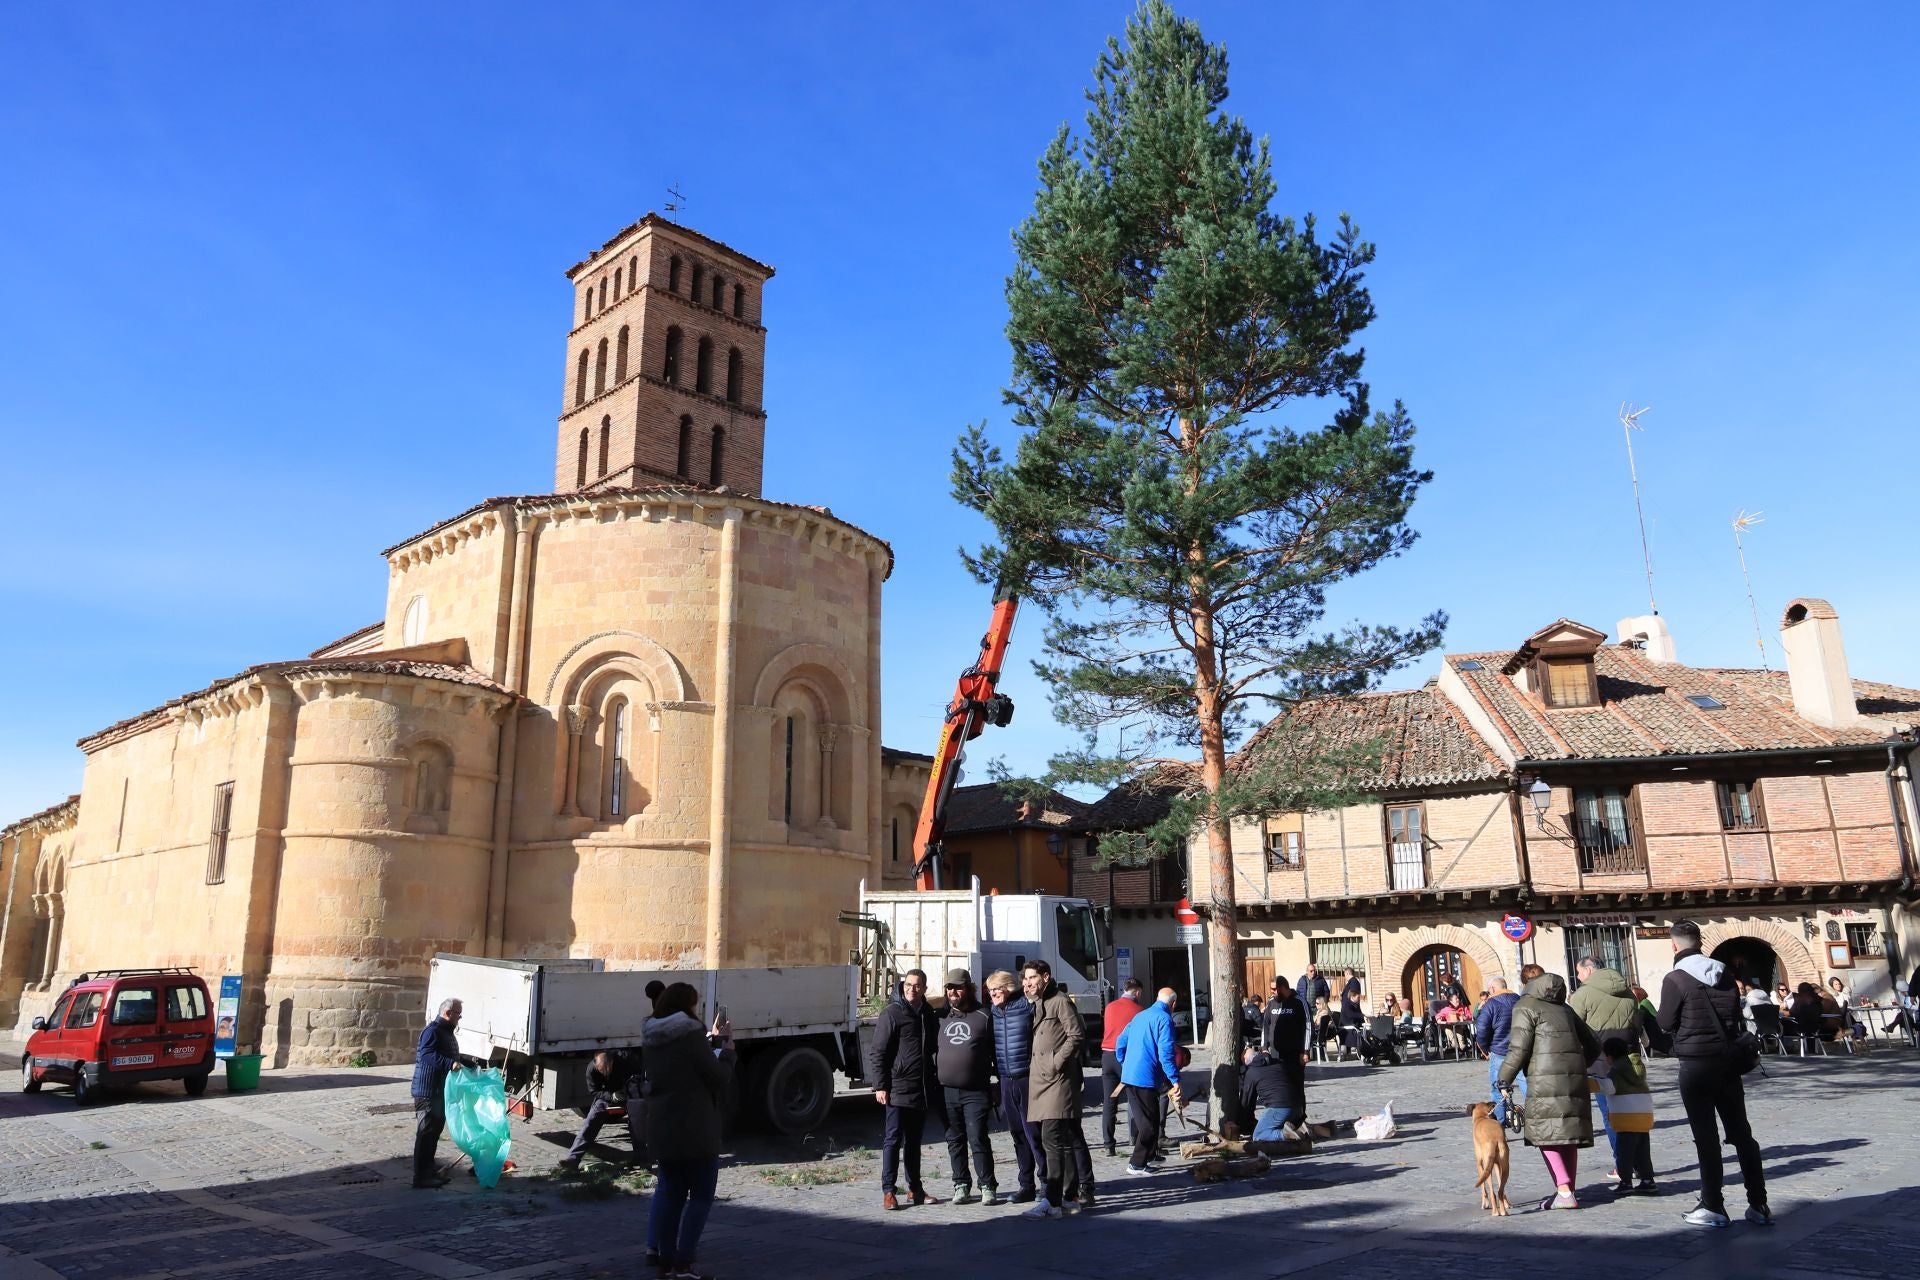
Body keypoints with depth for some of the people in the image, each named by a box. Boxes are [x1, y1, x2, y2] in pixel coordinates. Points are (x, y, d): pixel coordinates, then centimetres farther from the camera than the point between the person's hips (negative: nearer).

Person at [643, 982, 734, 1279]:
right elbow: (718, 1076, -11)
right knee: (701, 1195, 5)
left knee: (671, 1190, 17)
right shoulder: (690, 1034, -16)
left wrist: (712, 1039, 20)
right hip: (694, 1129, -7)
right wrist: (728, 1049, 5)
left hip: (661, 1128, 7)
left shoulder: (652, 1039, 8)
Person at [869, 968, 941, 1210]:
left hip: (922, 1090, 6)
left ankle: (915, 1188, 23)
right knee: (893, 1139, -2)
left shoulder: (928, 1014, 11)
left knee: (914, 1141, 15)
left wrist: (933, 1084, 15)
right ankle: (888, 1191, 4)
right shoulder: (892, 1013, -8)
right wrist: (880, 1086, -14)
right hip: (898, 1088, -6)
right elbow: (877, 1052, -9)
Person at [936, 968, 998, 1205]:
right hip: (946, 1091, 4)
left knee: (978, 1139, -6)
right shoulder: (941, 1018, 11)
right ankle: (961, 1186, 18)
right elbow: (932, 1050, 16)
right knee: (955, 1141, 9)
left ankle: (987, 1187, 4)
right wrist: (933, 1079, 8)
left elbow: (996, 1052, 4)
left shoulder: (983, 1017, 1)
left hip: (975, 1092, -4)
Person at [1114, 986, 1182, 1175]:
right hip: (1146, 1079, -8)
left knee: (1139, 1120, 19)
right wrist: (1175, 1080, -15)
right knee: (1149, 1124, 1)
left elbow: (1120, 1043, 19)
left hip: (1129, 1076, 8)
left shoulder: (1140, 1016, 17)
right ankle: (1137, 1164, 2)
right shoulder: (1164, 1019, -9)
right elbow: (1166, 1053, -18)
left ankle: (1147, 1157, 30)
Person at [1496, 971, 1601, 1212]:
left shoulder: (1527, 1007, 1)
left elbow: (1519, 1048, -7)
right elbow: (1593, 1047, 24)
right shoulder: (1566, 1011, 20)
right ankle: (1568, 1190, 15)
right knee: (1568, 1134, 13)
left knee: (1546, 1135, -3)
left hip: (1546, 1079, -6)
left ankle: (1564, 1192, -12)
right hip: (1574, 1078, 7)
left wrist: (1504, 1080, 0)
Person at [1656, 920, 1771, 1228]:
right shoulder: (1724, 974, 5)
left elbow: (1666, 1023, -7)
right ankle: (1759, 1205, 16)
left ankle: (1713, 1208, 5)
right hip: (1727, 1060, 6)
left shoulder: (1675, 979, -14)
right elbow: (1736, 1015, 13)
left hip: (1695, 1064, -5)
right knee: (1741, 1133, 12)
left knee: (1706, 1136, 0)